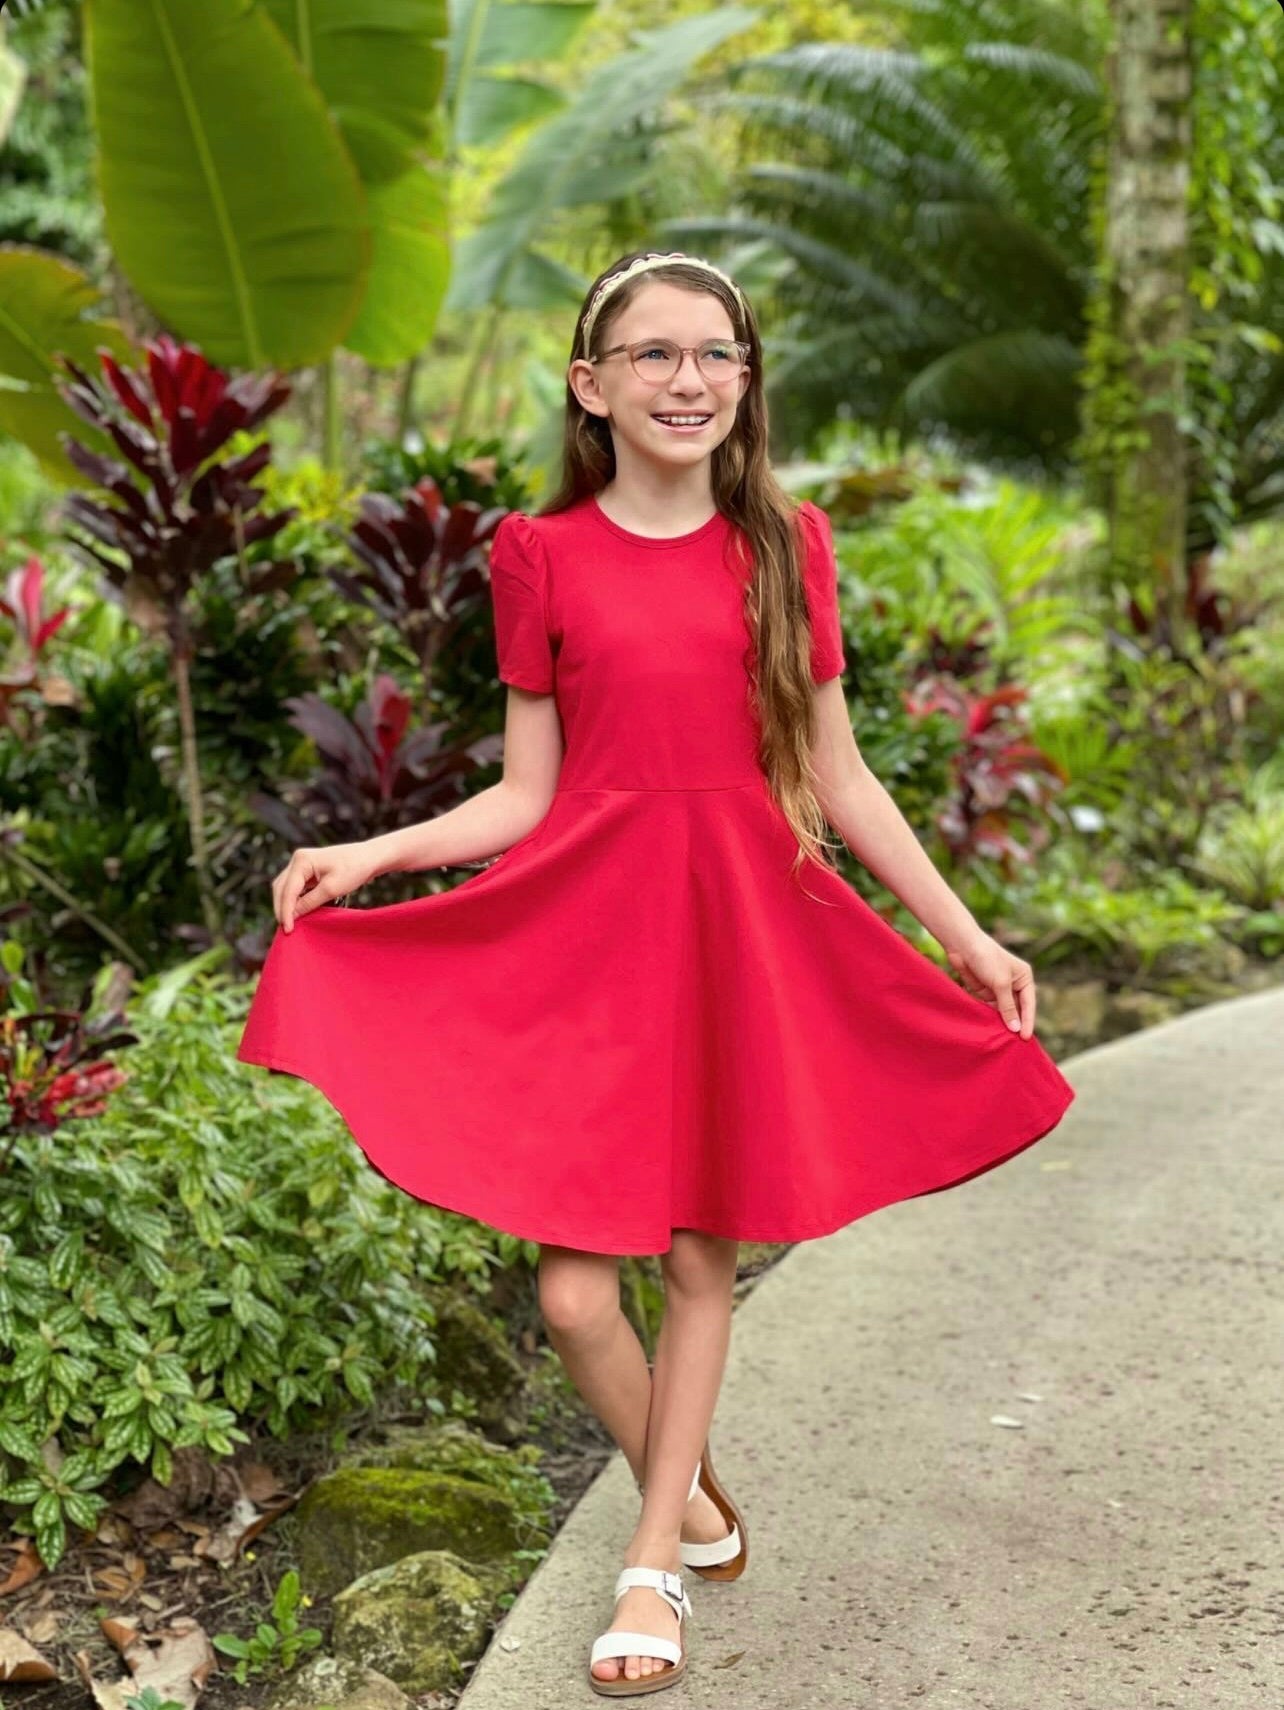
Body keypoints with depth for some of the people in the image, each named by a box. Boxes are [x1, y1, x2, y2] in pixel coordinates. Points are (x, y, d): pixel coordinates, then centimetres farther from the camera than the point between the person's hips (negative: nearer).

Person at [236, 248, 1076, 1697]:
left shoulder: (784, 545, 5)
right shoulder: (543, 556, 2)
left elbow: (838, 778, 8)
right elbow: (525, 795, 3)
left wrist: (967, 935, 5)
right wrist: (362, 856, -10)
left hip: (745, 925, 1)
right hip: (588, 925, -1)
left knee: (702, 1255, 7)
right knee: (574, 1291, -4)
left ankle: (652, 1564, 22)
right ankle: (690, 1503, 24)